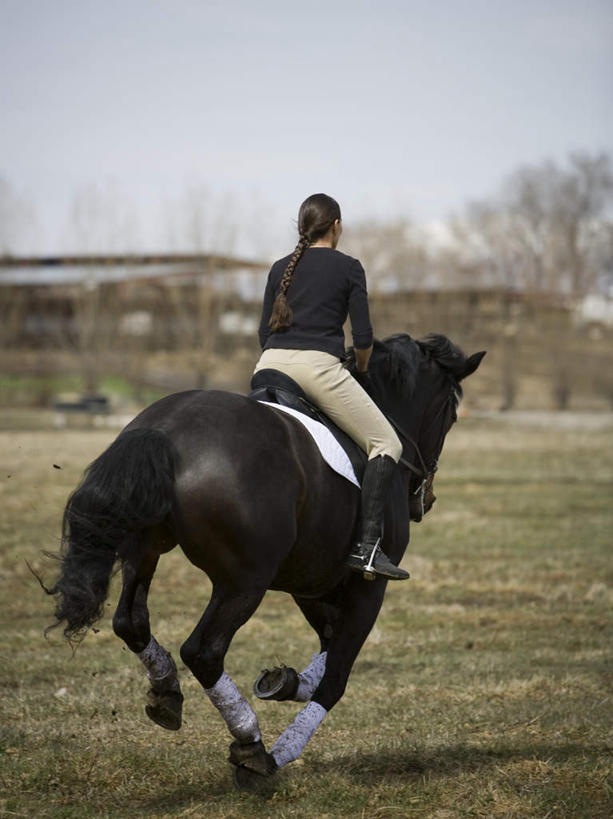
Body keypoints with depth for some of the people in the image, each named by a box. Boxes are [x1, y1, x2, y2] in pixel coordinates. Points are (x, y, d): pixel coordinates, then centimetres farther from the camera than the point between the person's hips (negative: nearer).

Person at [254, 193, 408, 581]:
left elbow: (264, 332, 18)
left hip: (271, 363, 5)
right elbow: (364, 337, 2)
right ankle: (367, 545, -15)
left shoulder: (280, 268, 20)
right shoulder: (348, 267, 7)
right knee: (387, 443, 0)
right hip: (319, 365, -5)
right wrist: (362, 366, 22)